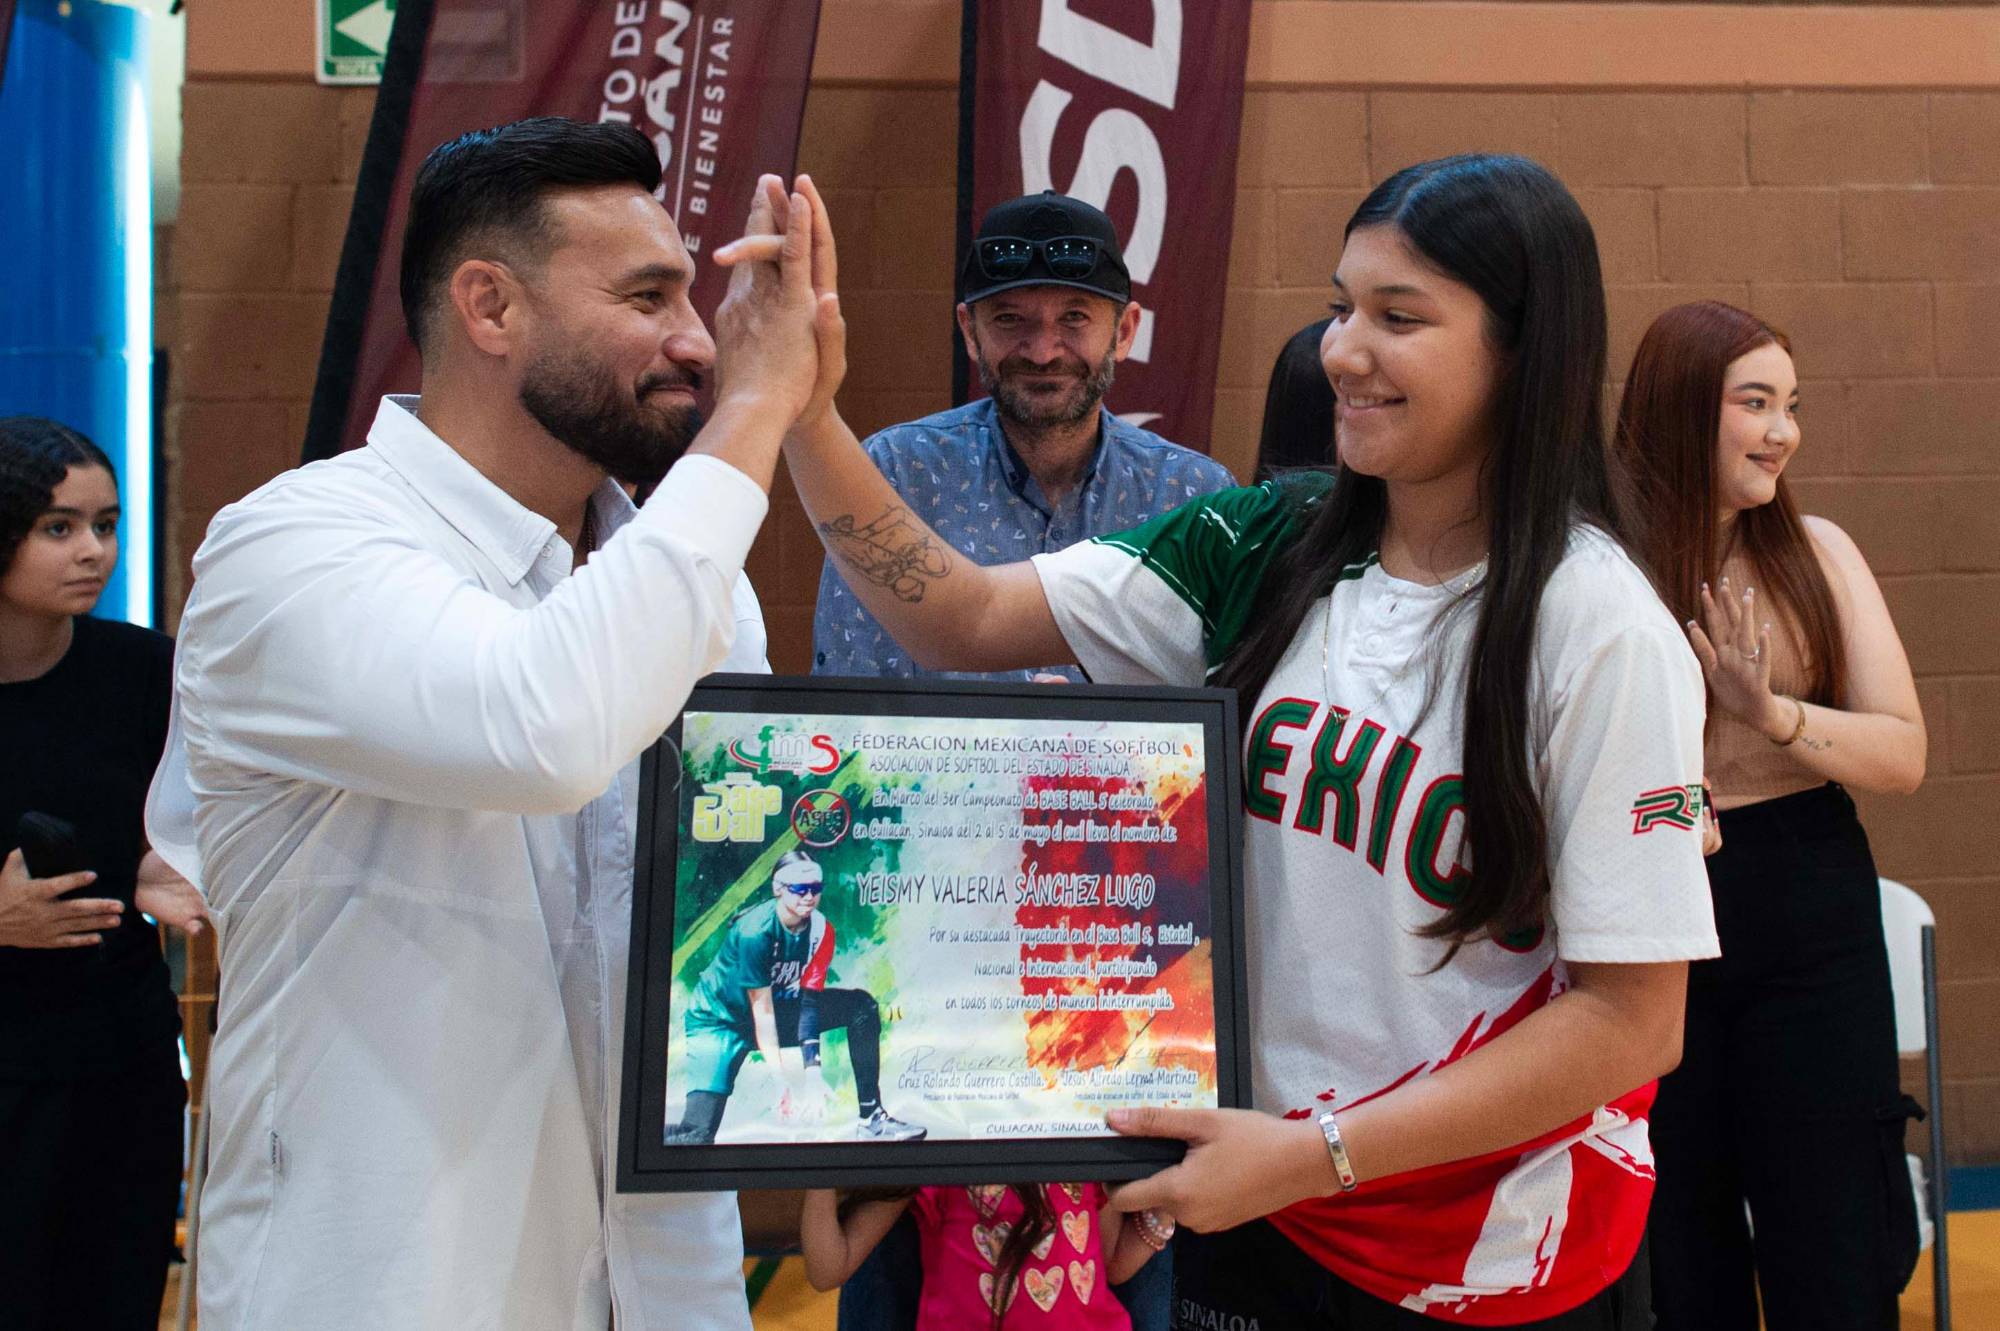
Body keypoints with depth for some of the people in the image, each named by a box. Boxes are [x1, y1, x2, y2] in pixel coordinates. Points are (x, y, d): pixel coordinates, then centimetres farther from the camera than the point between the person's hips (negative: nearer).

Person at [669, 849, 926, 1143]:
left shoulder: (820, 930, -12)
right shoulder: (755, 931, -29)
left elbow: (809, 1000, -17)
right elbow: (762, 1011, -27)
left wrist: (812, 1070, -28)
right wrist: (785, 1079, -31)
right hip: (719, 1020, -6)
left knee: (861, 1006, -8)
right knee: (698, 1133, -23)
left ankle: (871, 1118, -6)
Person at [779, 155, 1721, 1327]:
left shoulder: (1601, 633, -17)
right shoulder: (1267, 549, -1)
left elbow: (1634, 1023, -17)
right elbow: (960, 620, -4)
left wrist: (1320, 1154, -20)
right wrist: (805, 401, -17)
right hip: (1252, 1215, 5)